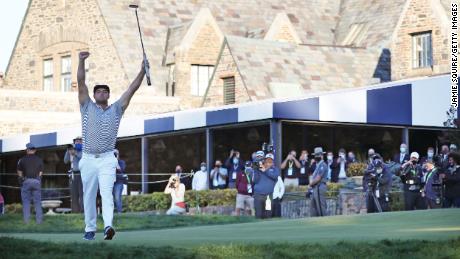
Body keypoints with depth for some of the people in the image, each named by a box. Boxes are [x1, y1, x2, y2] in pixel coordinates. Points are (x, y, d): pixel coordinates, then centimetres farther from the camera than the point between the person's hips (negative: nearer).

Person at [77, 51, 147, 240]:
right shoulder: (87, 108, 8)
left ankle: (108, 227, -31)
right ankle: (90, 229, 18)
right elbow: (81, 83, -3)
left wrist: (142, 71, -8)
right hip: (88, 159, 1)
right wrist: (81, 61, -15)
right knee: (89, 196, 7)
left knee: (107, 193, -16)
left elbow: (132, 89, 3)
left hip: (107, 159, -1)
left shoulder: (116, 109, 10)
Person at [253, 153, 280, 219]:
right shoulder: (258, 169, 10)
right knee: (259, 215, 0)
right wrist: (257, 170, -9)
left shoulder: (274, 169, 9)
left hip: (269, 195, 0)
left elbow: (275, 176, -14)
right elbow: (255, 181, 0)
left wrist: (265, 170, -14)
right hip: (258, 195, 0)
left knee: (268, 215, -3)